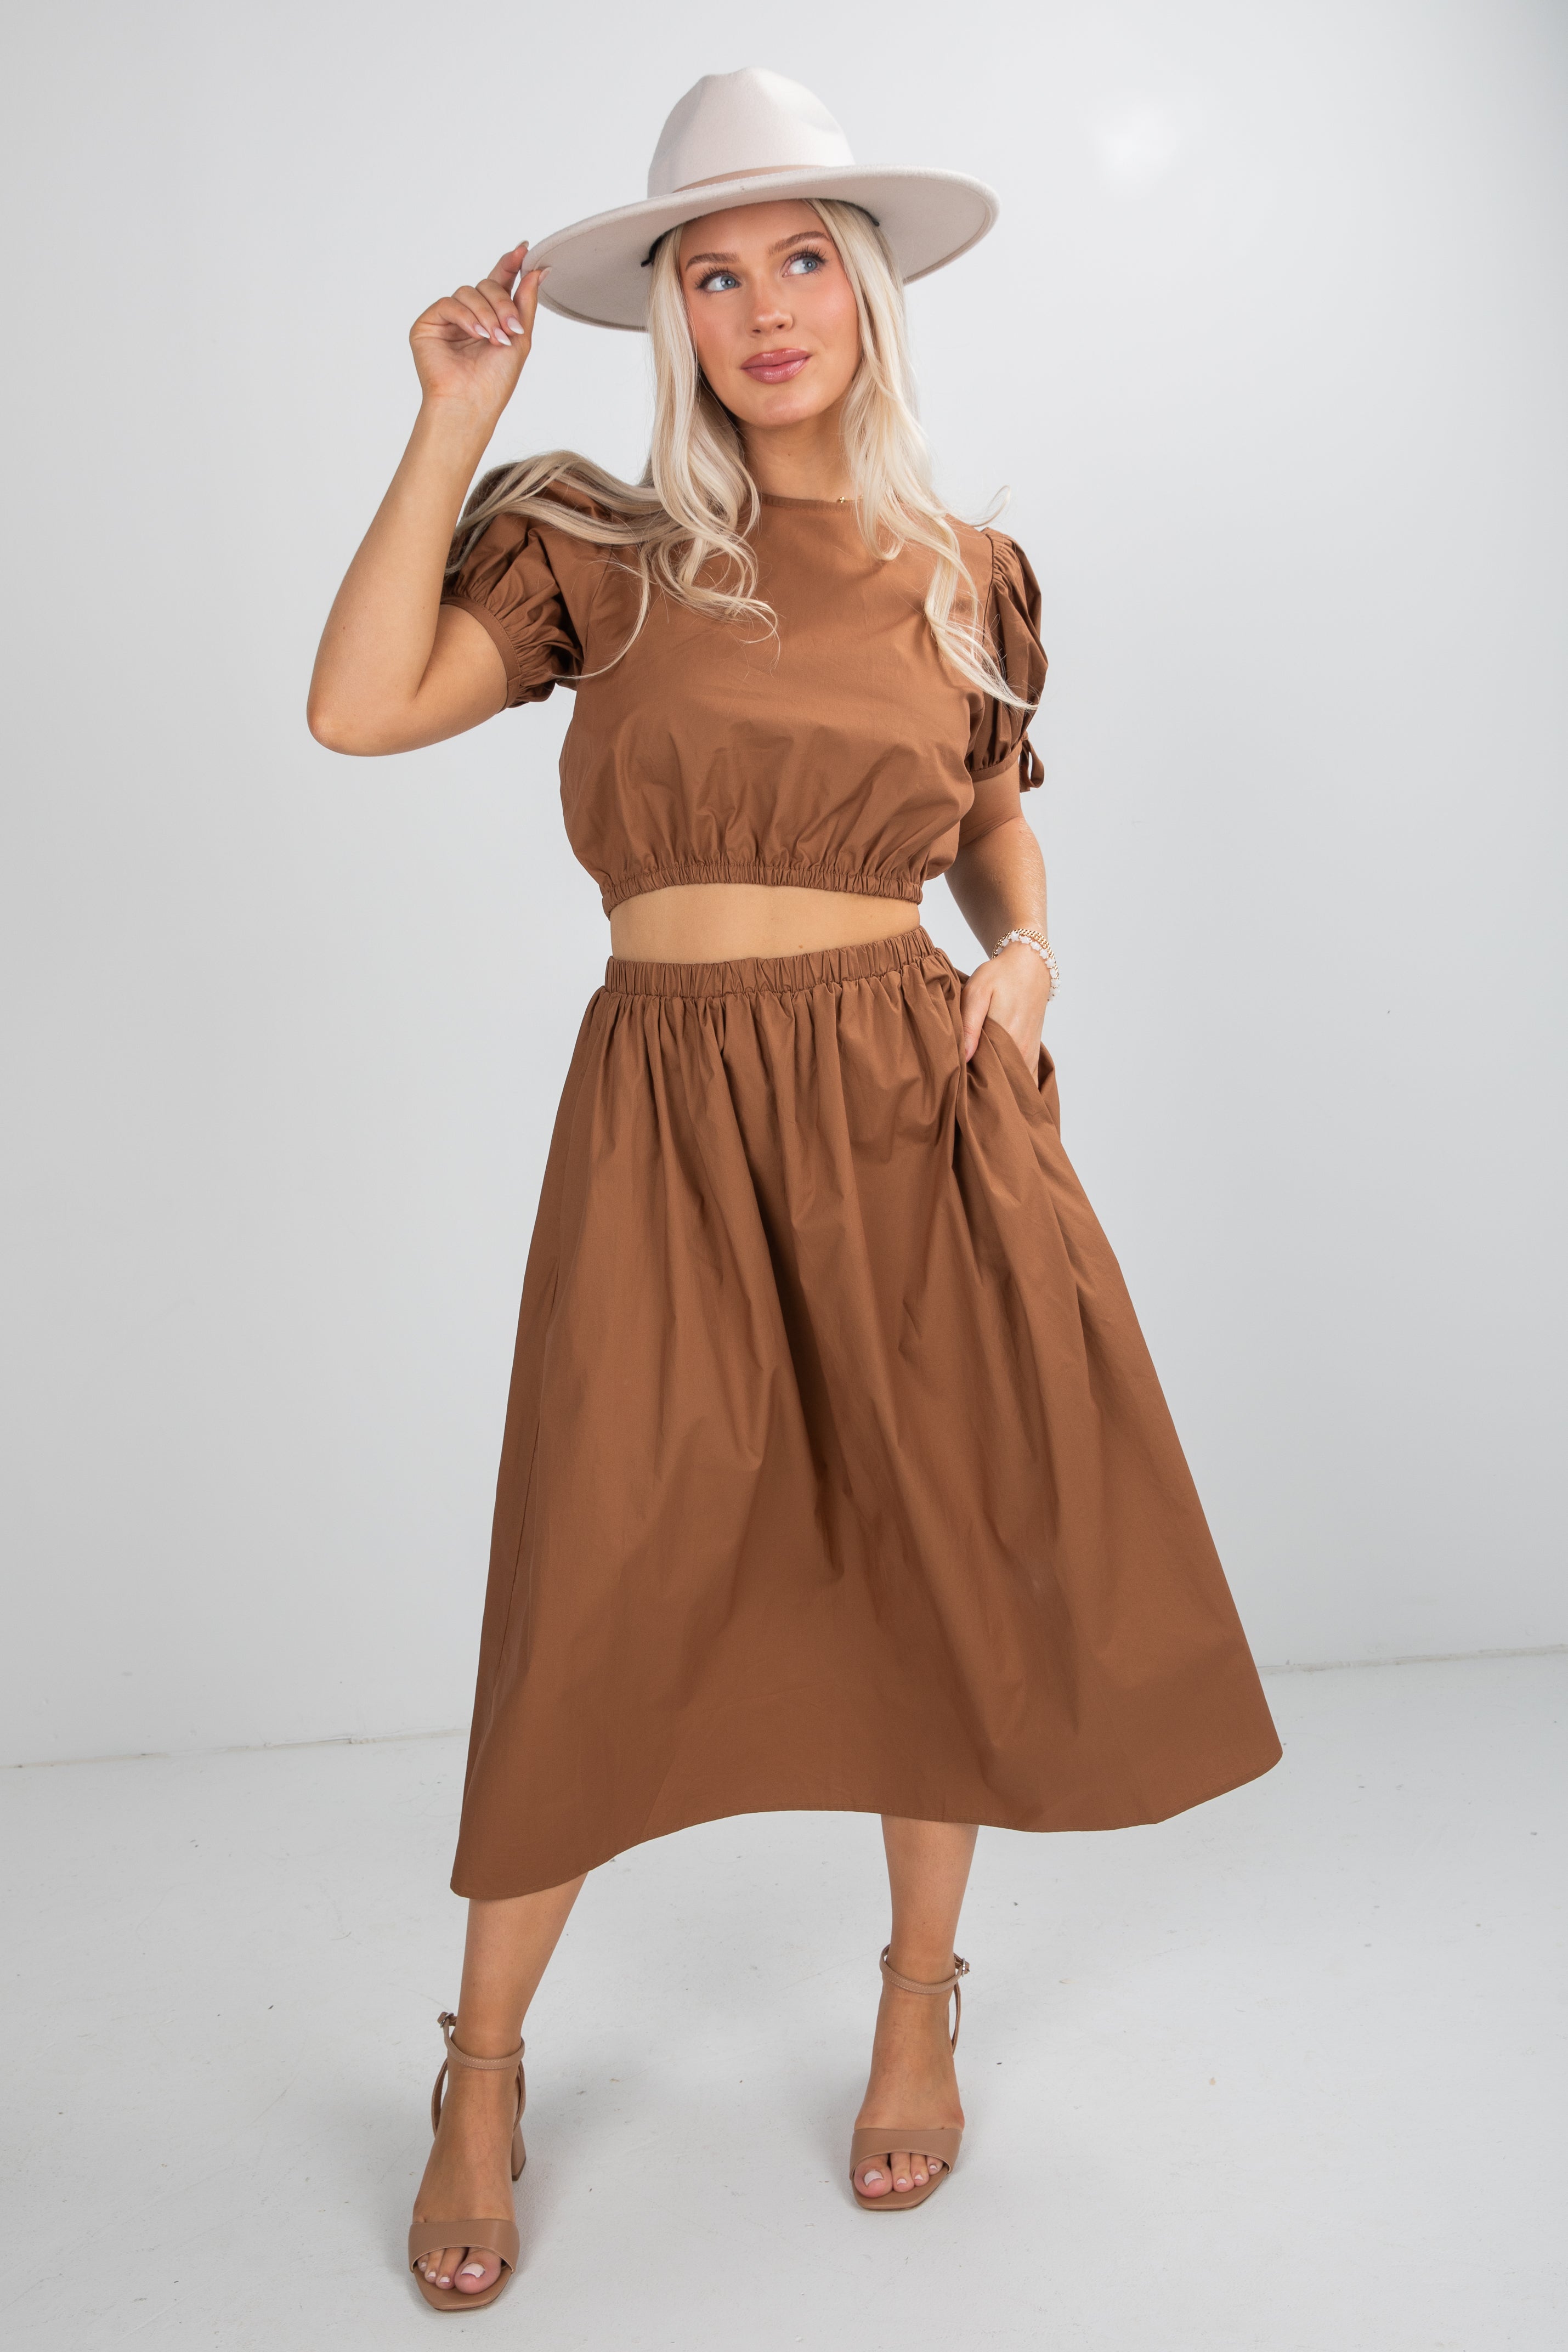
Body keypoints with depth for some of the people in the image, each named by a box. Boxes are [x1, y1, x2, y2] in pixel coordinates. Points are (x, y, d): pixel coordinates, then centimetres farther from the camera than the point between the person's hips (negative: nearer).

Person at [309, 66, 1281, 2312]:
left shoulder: (970, 581, 9)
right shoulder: (594, 543, 3)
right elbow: (360, 703, -10)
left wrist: (1023, 955, 0)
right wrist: (456, 419, -7)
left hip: (916, 1102, 2)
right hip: (670, 1116, -2)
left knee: (956, 1567, 8)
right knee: (600, 1607, 2)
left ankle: (918, 2005, 34)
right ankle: (485, 2071, 25)